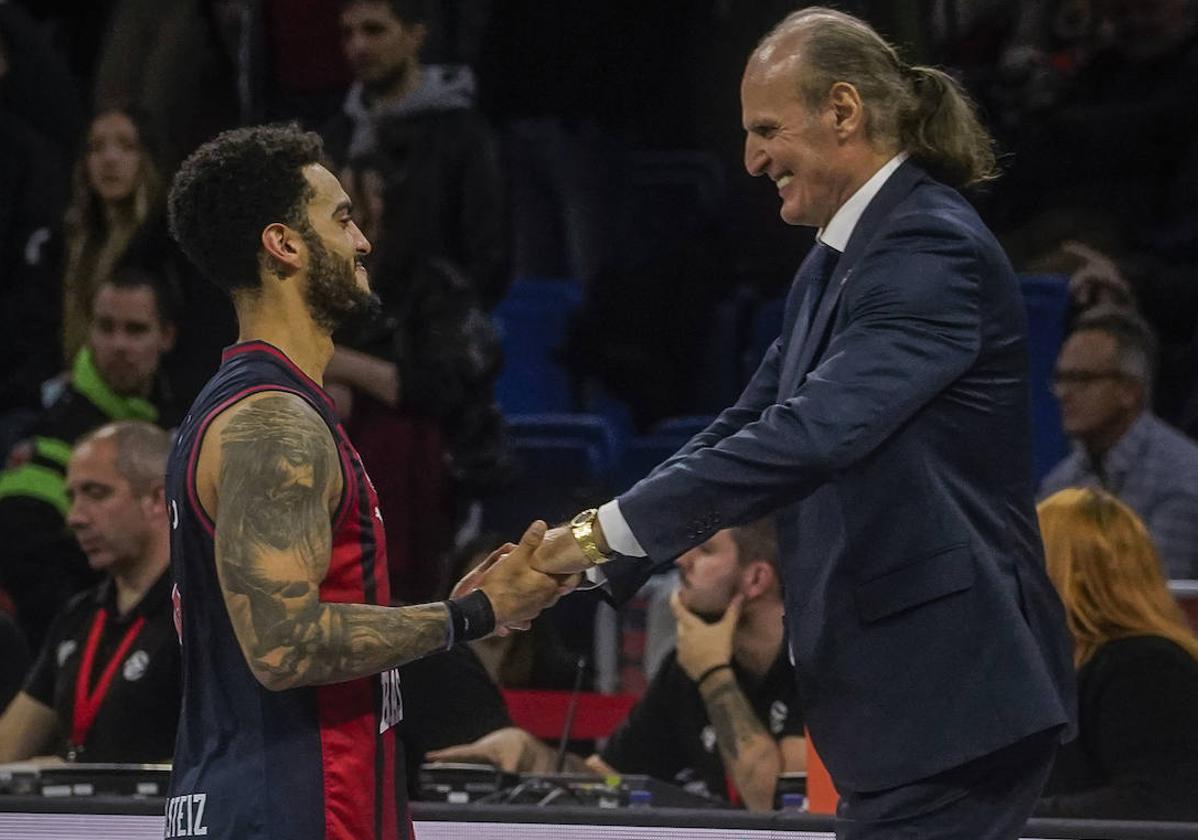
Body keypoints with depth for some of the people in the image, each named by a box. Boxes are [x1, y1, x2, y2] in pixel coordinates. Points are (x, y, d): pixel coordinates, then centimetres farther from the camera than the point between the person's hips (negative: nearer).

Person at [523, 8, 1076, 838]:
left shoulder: (930, 250, -17)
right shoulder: (836, 263, 15)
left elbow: (817, 431, -27)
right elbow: (749, 428, 17)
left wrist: (616, 527, -24)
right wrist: (592, 560, 6)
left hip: (948, 694, -10)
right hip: (900, 686, 10)